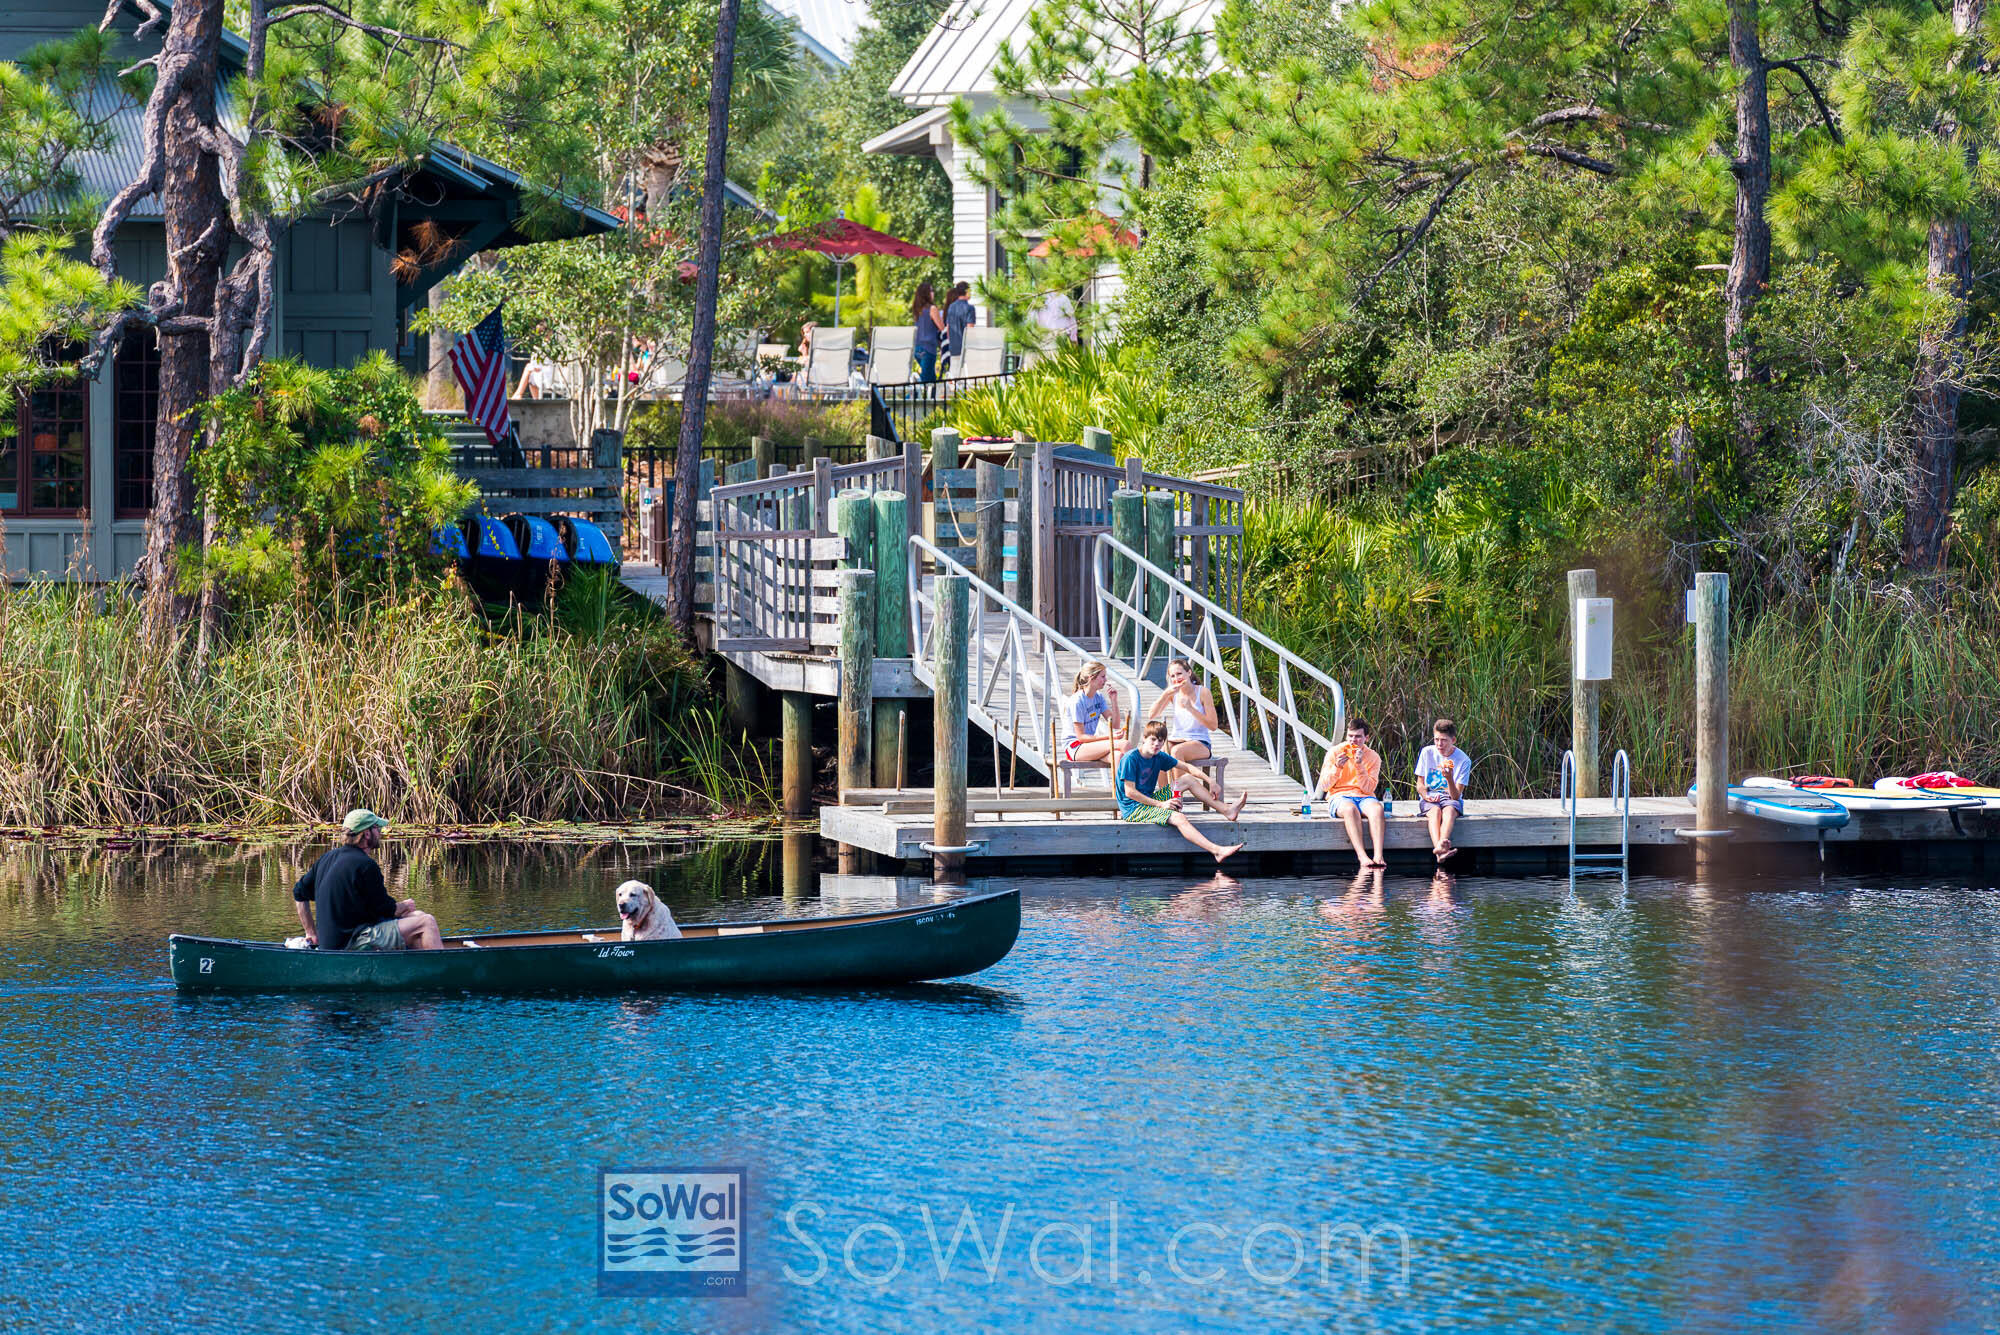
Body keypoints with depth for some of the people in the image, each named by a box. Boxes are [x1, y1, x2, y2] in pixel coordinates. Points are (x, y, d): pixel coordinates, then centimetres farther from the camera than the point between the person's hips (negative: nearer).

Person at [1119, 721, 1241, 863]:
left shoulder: (1159, 756, 6)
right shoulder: (1130, 759, -16)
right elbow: (1130, 792, -20)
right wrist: (1160, 804, -19)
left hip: (1149, 800, 9)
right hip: (1133, 808, -9)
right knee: (1179, 818, -28)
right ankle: (1217, 851, -38)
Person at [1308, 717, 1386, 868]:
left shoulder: (1373, 757, 7)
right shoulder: (1335, 753, 4)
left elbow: (1369, 788, -4)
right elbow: (1324, 786, 0)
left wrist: (1359, 765, -14)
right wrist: (1336, 768, -16)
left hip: (1364, 797, 1)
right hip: (1340, 796, -1)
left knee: (1376, 808, -35)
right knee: (1350, 809, -39)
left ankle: (1378, 856, -47)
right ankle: (1362, 856, -49)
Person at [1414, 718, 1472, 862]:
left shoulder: (1464, 760, -7)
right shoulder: (1427, 753, -1)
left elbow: (1456, 796, -11)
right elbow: (1420, 784, 5)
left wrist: (1449, 778, -30)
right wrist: (1426, 796, -17)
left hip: (1450, 798, -1)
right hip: (1429, 798, 1)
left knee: (1450, 809, -37)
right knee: (1435, 811, -35)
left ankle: (1442, 843, -62)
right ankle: (1439, 848, -60)